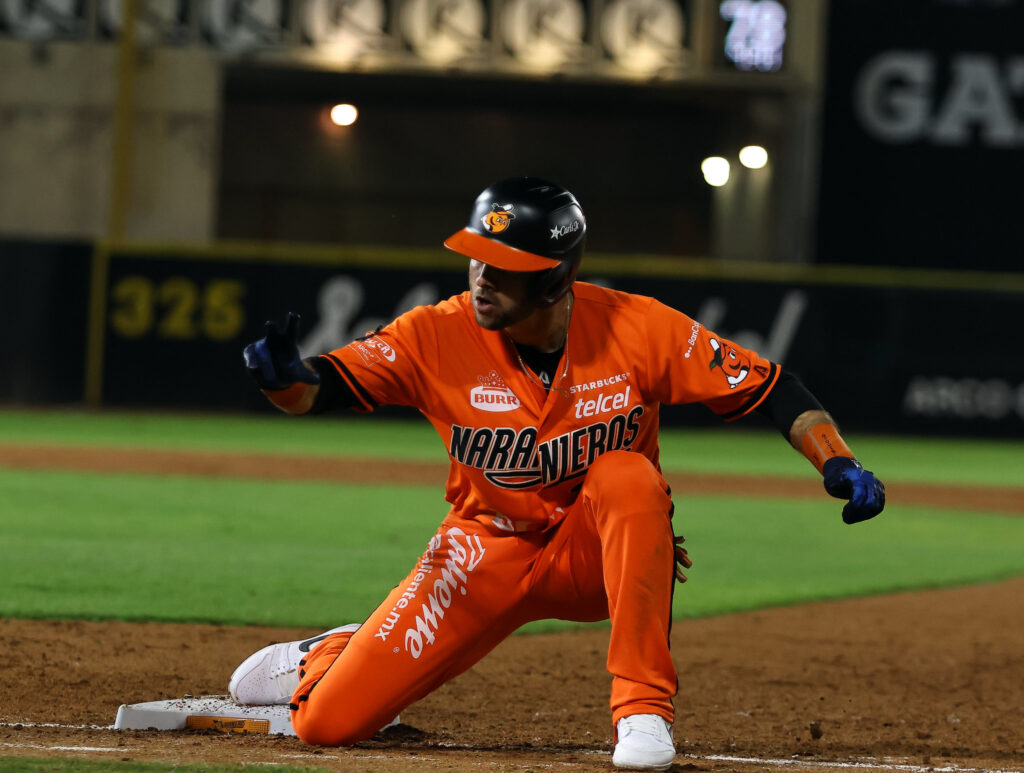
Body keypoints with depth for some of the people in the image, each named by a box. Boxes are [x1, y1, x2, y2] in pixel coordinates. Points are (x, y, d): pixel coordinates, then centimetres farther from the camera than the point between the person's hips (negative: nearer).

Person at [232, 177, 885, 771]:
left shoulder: (638, 329, -18)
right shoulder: (438, 336, -16)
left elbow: (770, 388, -12)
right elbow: (317, 389, -19)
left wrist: (838, 465, -27)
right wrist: (286, 377, -42)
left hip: (599, 552, -1)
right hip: (489, 551, 1)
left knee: (627, 475, -38)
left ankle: (643, 706, -28)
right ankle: (322, 657, 34)